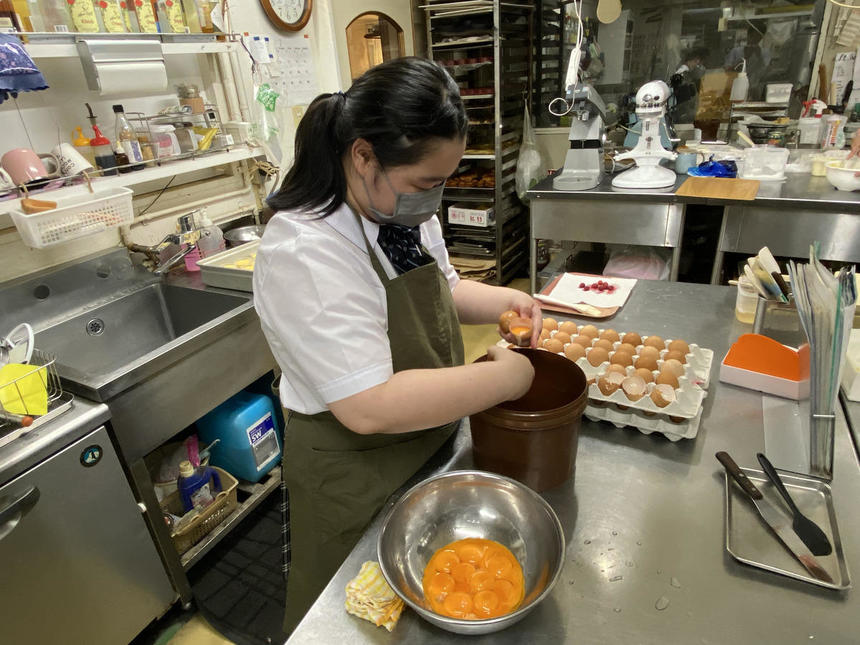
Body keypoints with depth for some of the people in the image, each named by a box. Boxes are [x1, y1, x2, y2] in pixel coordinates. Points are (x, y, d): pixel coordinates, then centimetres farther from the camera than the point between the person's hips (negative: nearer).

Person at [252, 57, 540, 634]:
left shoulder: (404, 211, -3)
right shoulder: (303, 254, -31)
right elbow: (371, 408, -36)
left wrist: (502, 300, -5)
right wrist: (504, 377, -28)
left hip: (432, 446, 7)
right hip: (355, 482, -7)